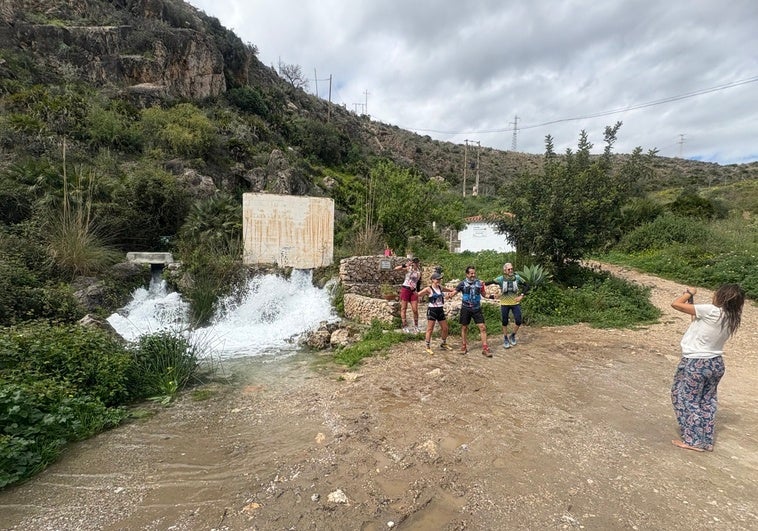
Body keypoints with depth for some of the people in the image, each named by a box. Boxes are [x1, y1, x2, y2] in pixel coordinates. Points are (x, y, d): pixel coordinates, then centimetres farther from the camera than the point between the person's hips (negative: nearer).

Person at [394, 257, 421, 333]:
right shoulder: (408, 268, -4)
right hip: (405, 289, -3)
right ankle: (405, 326, 10)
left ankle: (416, 326, 17)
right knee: (403, 309, 2)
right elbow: (396, 269, -16)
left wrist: (418, 292, 13)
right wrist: (404, 265, -27)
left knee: (415, 310, 2)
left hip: (413, 291, 3)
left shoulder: (419, 271, 8)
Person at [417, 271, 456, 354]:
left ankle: (443, 344, 32)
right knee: (430, 329, -1)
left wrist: (452, 292, 6)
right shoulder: (428, 289, -11)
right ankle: (428, 347, 11)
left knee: (445, 328, 12)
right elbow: (417, 295, -18)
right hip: (432, 310, -6)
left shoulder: (441, 288, 7)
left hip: (440, 310, 6)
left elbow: (452, 290, 23)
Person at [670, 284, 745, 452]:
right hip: (716, 363, 7)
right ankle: (707, 441, 28)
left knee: (688, 400, 8)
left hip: (695, 364, -7)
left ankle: (693, 440, 16)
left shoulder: (711, 311, -22)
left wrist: (689, 292, -3)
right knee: (708, 401, 19)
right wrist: (694, 307, 8)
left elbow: (676, 304, -20)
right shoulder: (732, 319, 0)